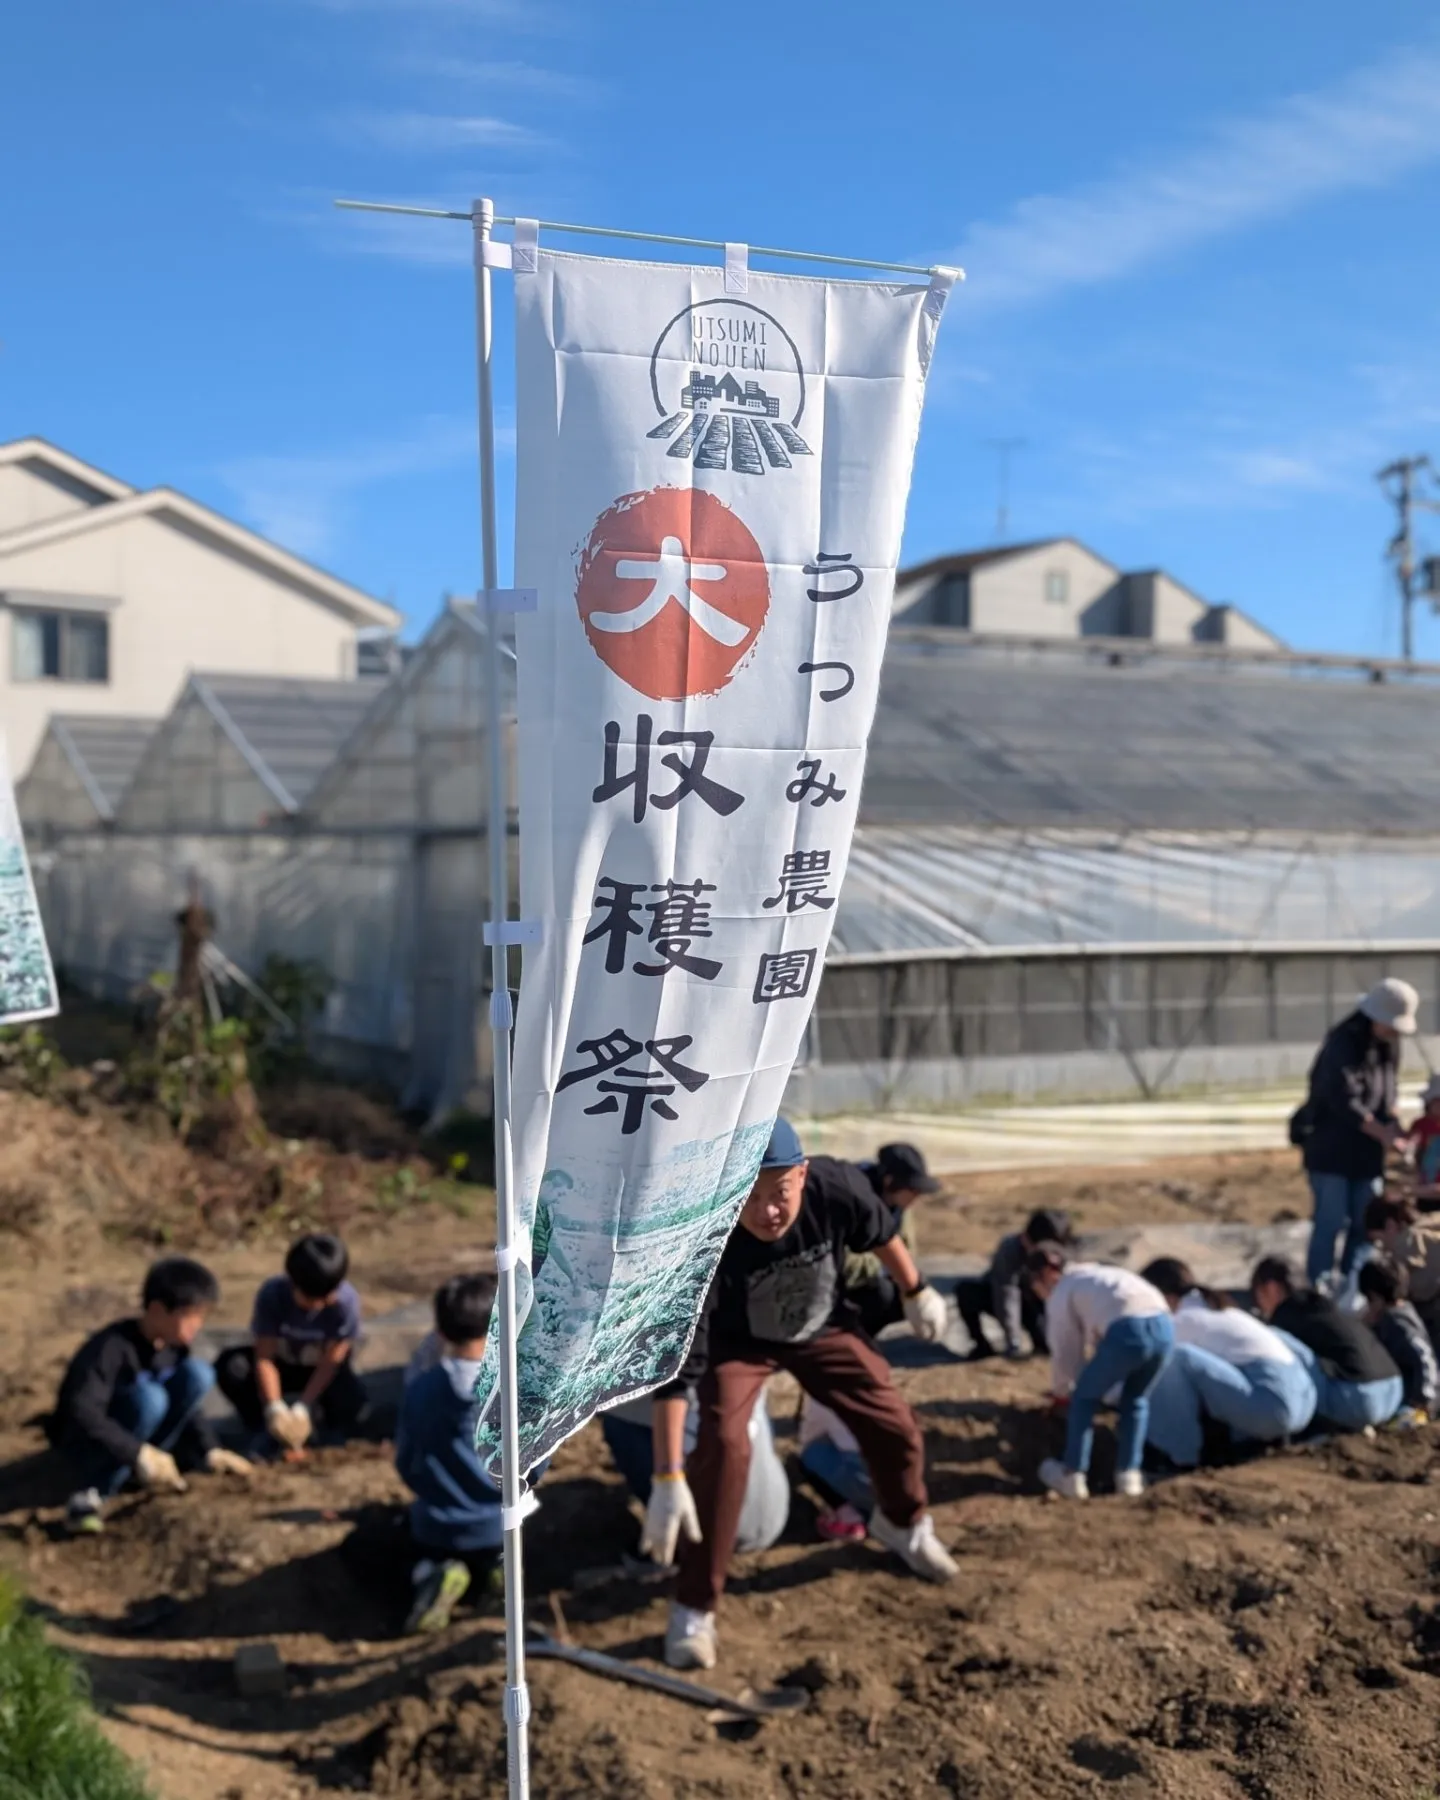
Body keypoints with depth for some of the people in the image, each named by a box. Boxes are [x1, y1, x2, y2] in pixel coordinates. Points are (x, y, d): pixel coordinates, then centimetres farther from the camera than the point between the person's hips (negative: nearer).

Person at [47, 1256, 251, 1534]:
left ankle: (144, 1467, -8)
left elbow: (184, 1405, 3)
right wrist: (139, 1453, -42)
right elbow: (81, 1412, -38)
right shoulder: (111, 1348, -28)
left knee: (198, 1374, -15)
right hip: (84, 1441, -6)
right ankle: (92, 1494, -27)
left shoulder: (176, 1346, -6)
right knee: (148, 1398, -36)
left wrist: (209, 1451, -12)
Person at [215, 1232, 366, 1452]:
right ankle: (270, 1430, -10)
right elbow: (264, 1358, -26)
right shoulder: (272, 1293, -26)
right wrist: (274, 1409, -39)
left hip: (319, 1372, -1)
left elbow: (330, 1362, -25)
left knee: (351, 1403, -34)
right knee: (231, 1366, -30)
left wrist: (303, 1409, -34)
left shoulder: (346, 1301, -28)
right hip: (281, 1365, 1)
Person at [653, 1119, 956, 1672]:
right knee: (724, 1445, -24)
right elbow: (678, 1365, -40)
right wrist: (668, 1478, -44)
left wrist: (916, 1292, 6)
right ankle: (693, 1609, -7)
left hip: (822, 1326, 3)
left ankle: (902, 1523, 41)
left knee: (896, 1429, 5)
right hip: (736, 1341, -3)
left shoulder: (837, 1188, -35)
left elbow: (880, 1233, -9)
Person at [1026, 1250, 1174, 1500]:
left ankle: (1072, 1477, 21)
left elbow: (1065, 1353, 22)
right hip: (1163, 1326, 6)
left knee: (1084, 1398, 17)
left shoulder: (1059, 1294, 20)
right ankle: (1128, 1475, 24)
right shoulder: (1096, 1275, 40)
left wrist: (1059, 1392, 42)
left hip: (1127, 1332, -6)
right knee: (1135, 1399, 29)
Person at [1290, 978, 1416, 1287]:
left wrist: (1392, 1126, -2)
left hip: (1367, 1152, 8)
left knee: (1366, 1223, 9)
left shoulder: (1388, 1047, 8)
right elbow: (1345, 1102, -24)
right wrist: (1383, 1134, -25)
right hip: (1331, 1149, -7)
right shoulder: (1343, 1046, -18)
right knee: (1331, 1222, -6)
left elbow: (1387, 1093, 15)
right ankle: (1320, 1286, 3)